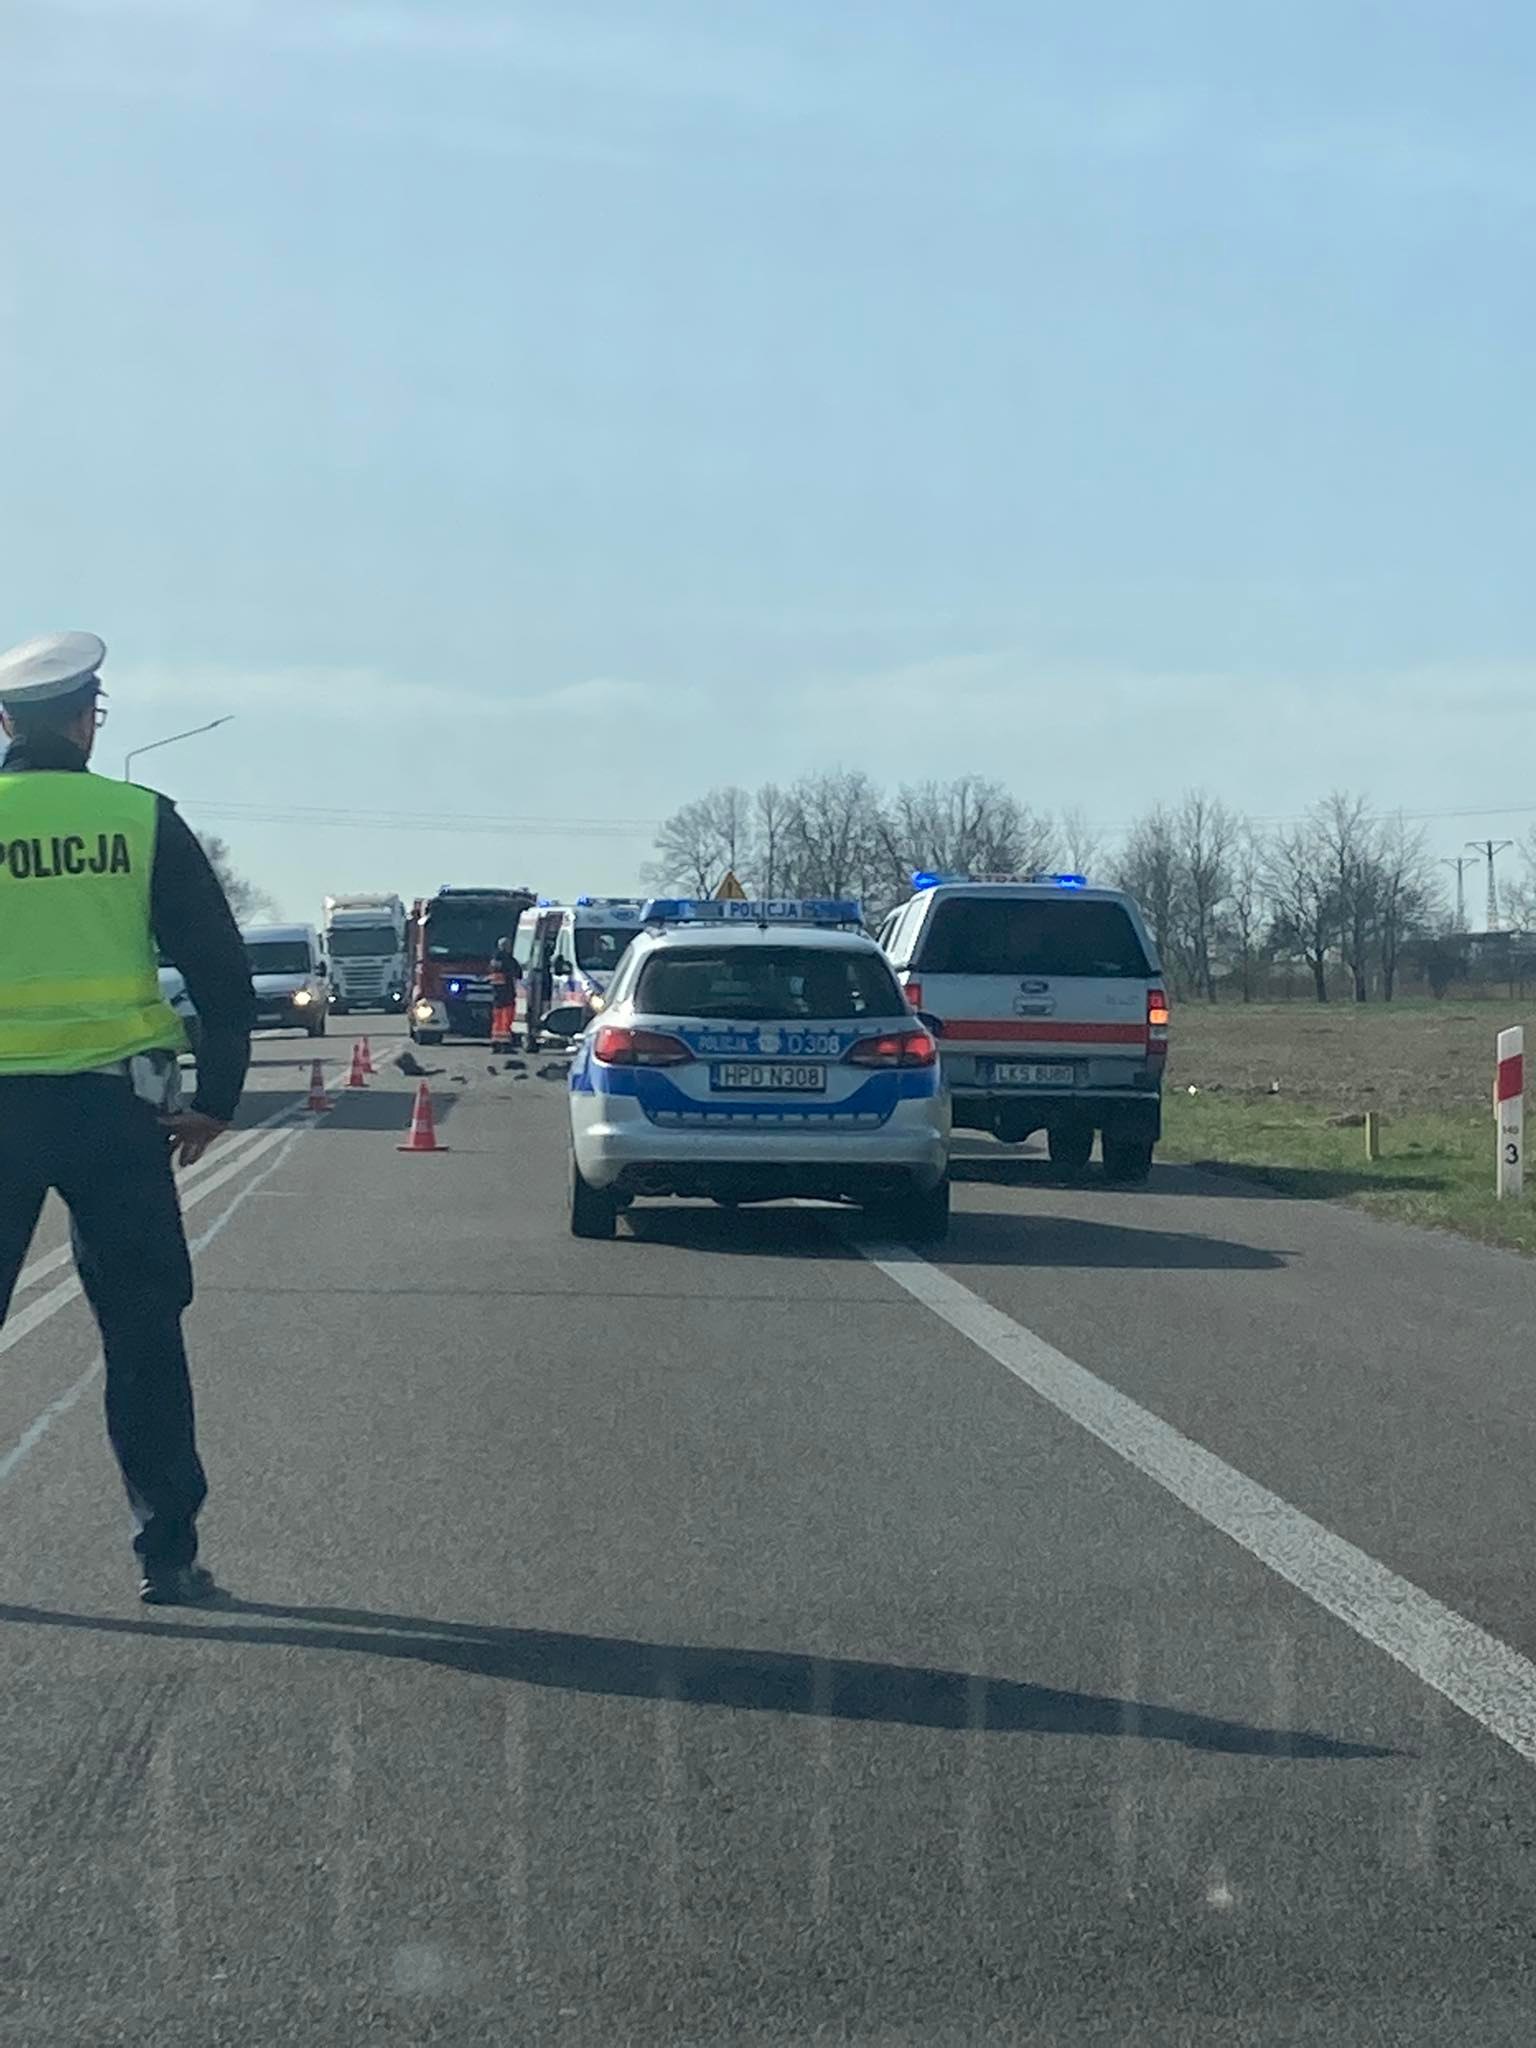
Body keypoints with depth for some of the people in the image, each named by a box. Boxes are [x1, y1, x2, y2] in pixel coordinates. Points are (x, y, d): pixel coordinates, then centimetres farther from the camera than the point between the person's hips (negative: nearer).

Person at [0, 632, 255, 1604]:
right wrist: (216, 1096, 7)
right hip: (115, 1105, 0)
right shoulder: (142, 820, -1)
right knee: (142, 1330, 7)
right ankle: (168, 1552, 8)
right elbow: (223, 974, 0)